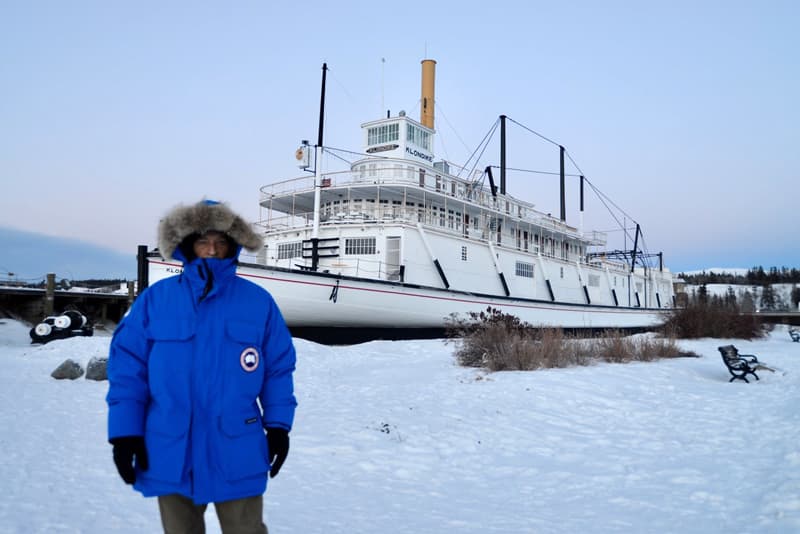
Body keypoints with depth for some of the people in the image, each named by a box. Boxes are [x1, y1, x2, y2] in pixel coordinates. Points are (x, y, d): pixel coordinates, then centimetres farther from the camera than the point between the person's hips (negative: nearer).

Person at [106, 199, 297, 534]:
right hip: (170, 456, 1)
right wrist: (125, 431, -5)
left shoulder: (259, 301, -2)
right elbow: (127, 368, -1)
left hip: (237, 456, 0)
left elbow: (278, 369, 3)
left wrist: (278, 425, 1)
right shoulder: (155, 299, -3)